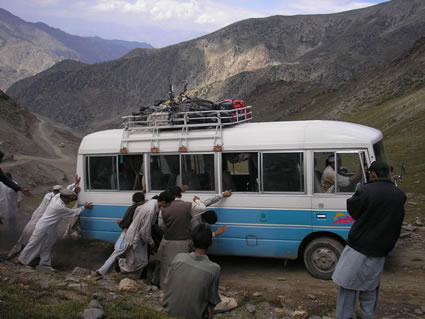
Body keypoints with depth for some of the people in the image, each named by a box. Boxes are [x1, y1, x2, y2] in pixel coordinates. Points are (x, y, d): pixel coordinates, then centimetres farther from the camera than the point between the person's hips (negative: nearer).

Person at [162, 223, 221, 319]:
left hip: (169, 311, 3)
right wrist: (209, 307, 11)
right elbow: (212, 299, -9)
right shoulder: (214, 269, -20)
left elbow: (166, 285, -1)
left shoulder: (179, 258, -13)